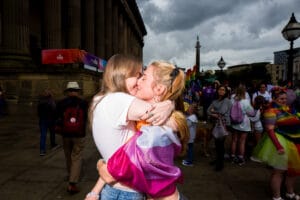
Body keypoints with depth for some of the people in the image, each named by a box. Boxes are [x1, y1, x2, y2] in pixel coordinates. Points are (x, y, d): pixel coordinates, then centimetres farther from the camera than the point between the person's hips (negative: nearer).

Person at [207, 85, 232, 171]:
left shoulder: (227, 101, -5)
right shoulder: (215, 101, 12)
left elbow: (222, 112, -14)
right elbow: (208, 111, 5)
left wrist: (213, 112, -1)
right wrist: (215, 115, -11)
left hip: (224, 124, -5)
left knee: (220, 142, -7)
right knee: (216, 142, 9)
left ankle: (220, 163, 4)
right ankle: (218, 159, 26)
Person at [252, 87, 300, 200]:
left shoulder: (288, 109, 8)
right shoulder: (271, 111, -16)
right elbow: (270, 130, -24)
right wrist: (278, 146, -31)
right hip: (281, 144, -9)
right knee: (279, 171, 3)